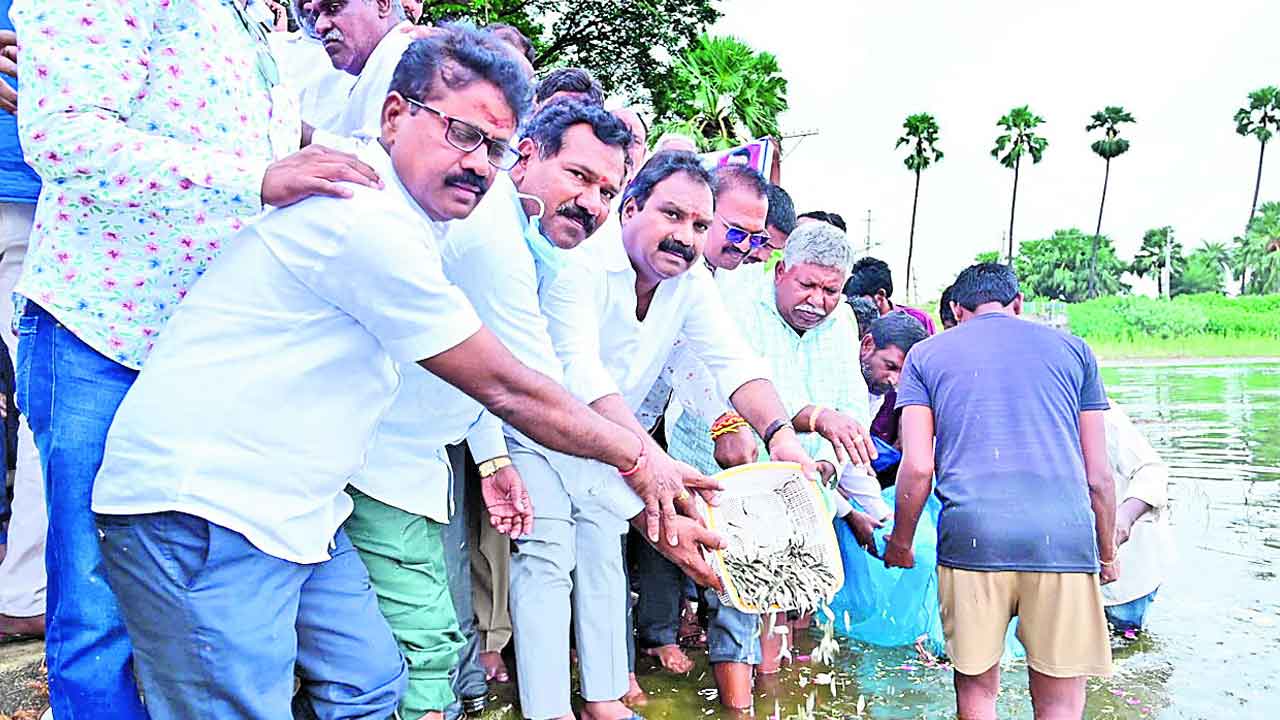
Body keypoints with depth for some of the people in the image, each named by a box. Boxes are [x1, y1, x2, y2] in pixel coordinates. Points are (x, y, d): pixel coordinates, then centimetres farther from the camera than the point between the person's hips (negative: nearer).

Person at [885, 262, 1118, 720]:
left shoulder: (926, 355, 14)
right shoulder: (1072, 349, 17)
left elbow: (918, 467, 3)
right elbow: (1098, 475, 14)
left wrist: (899, 544, 16)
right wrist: (1107, 554, 26)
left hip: (971, 538, -1)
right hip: (1065, 538, 1)